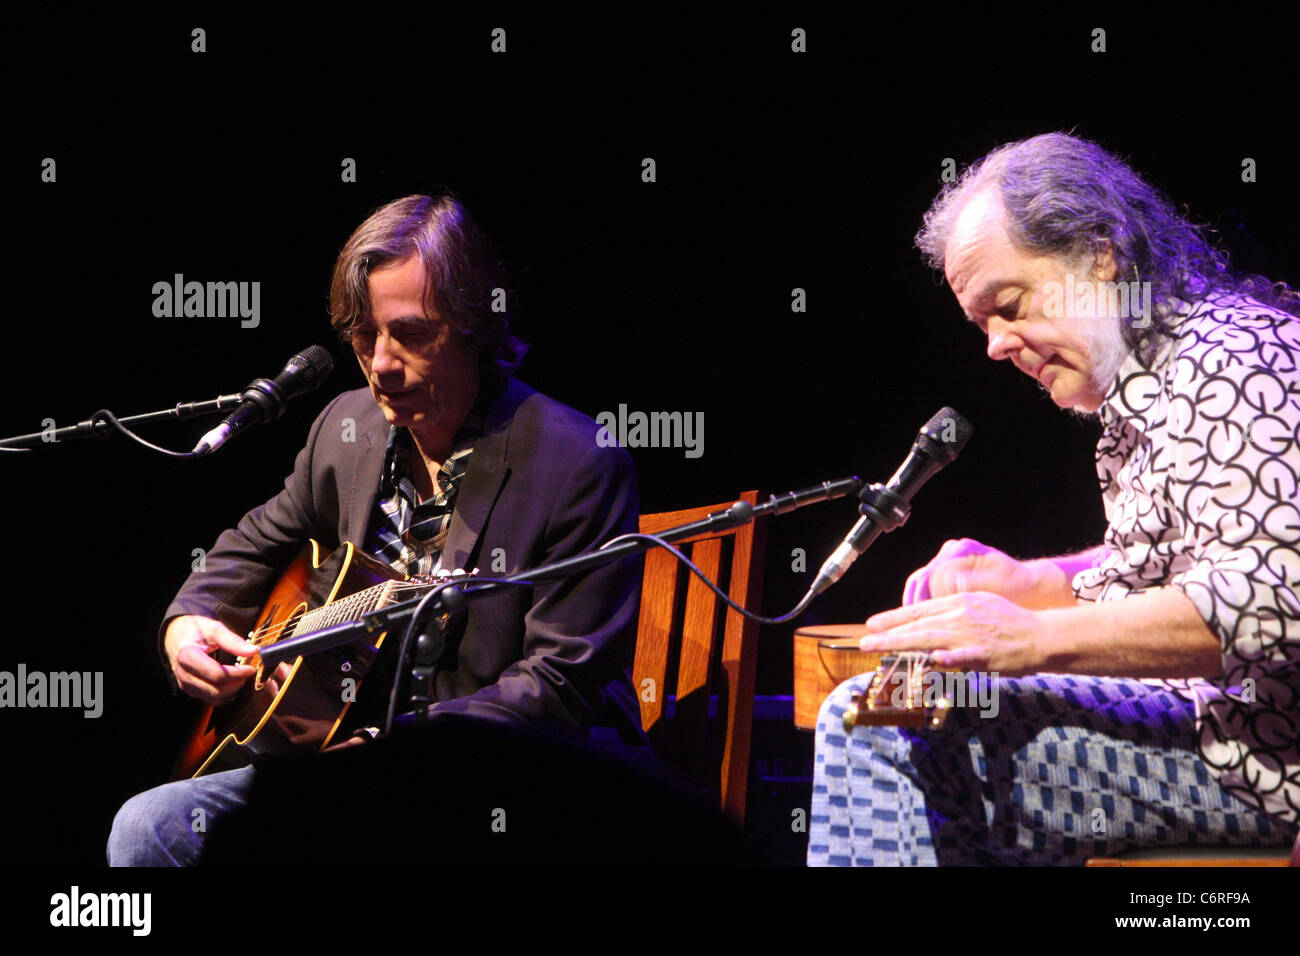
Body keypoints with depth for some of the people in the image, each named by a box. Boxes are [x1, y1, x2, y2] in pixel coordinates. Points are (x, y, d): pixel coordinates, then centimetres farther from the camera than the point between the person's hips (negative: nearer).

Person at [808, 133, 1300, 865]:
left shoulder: (1225, 358, -15)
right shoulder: (1148, 382, 19)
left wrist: (1038, 637, -28)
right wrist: (1029, 582, 12)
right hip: (1187, 710, 11)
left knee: (892, 737, -21)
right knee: (863, 717, 11)